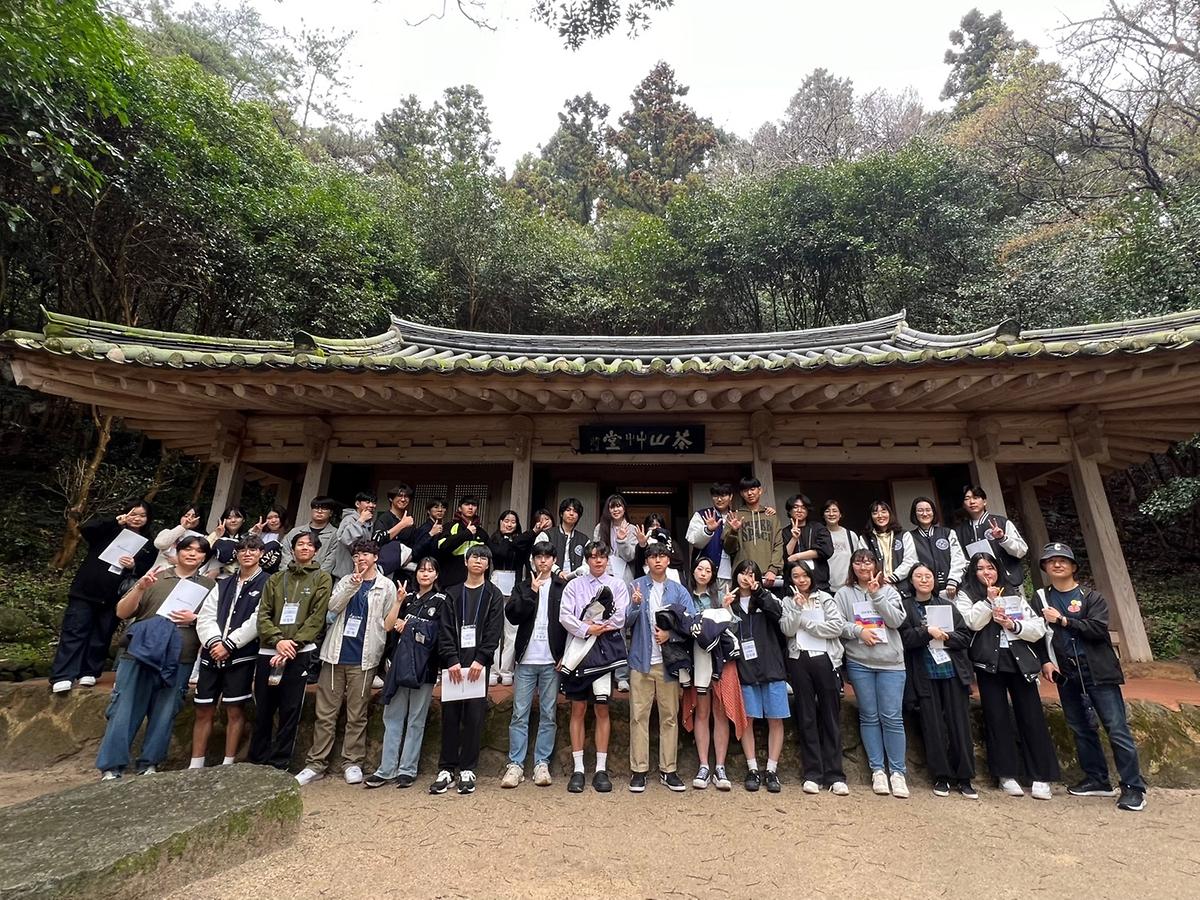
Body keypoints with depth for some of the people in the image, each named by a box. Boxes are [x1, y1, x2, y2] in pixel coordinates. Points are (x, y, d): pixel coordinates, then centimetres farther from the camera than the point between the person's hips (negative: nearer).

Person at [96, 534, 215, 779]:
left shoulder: (208, 585, 9)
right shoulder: (155, 578, 8)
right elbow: (122, 613, 4)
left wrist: (195, 619, -11)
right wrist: (139, 588, -12)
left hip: (179, 661, 1)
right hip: (139, 654, 0)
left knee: (164, 714, 6)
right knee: (125, 711, 2)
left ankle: (149, 764, 19)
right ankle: (111, 767, 14)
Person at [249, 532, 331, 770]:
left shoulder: (322, 578, 4)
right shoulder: (276, 579, 14)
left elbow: (317, 617, -4)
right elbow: (263, 614, 6)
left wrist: (293, 643, -14)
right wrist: (277, 639, -11)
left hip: (299, 653, -3)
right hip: (269, 651, 3)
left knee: (290, 710, 0)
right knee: (263, 709, 10)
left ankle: (279, 764, 12)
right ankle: (257, 761, 25)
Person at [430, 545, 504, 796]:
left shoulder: (493, 595, 6)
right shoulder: (453, 594, 11)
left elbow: (494, 631, -2)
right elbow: (445, 630, 3)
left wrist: (480, 660, -14)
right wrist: (452, 660, -10)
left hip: (478, 663, -1)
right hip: (454, 663, 2)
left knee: (474, 716, 1)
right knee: (450, 715, 5)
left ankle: (467, 770, 12)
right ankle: (446, 769, 15)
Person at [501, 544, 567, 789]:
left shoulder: (562, 589, 5)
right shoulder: (523, 587, 9)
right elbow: (512, 616, -5)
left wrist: (565, 655, -4)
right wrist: (532, 593, -13)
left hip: (552, 661, 0)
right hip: (526, 660, 1)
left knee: (549, 715, 6)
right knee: (519, 714, 3)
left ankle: (542, 763, 15)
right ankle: (515, 764, 10)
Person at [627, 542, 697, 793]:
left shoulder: (679, 590, 6)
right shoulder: (636, 586, -1)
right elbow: (627, 622, -6)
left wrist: (670, 634, -14)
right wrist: (635, 605, -24)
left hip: (668, 661, 2)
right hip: (641, 659, -2)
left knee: (670, 716, 8)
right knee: (639, 715, 2)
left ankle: (668, 770, 20)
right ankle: (638, 770, 13)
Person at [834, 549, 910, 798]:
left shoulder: (889, 591, 7)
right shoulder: (844, 593, 5)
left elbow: (897, 620, -6)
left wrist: (876, 595, -11)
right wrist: (858, 630, -15)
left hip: (891, 662, 0)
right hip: (859, 663, 0)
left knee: (892, 717, 0)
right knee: (869, 717, 6)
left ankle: (897, 772, 11)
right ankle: (877, 770, 17)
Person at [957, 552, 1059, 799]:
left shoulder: (1014, 594, 14)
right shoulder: (966, 596, 6)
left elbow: (1039, 629, 8)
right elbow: (972, 623, -11)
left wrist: (1014, 625, -8)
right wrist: (989, 600, -12)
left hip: (1020, 660, 2)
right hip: (989, 662, -2)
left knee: (1032, 716, 0)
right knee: (997, 717, 2)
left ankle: (1041, 777, 10)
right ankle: (1007, 775, 11)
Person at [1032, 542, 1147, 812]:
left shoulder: (1092, 597, 0)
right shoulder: (1040, 600, 6)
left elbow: (1098, 628, -15)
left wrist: (1063, 620, -15)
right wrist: (1045, 662, -7)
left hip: (1098, 672, -3)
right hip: (1067, 675, 3)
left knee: (1117, 729, -3)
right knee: (1082, 729, 11)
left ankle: (1133, 787, 9)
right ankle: (1097, 780, 24)